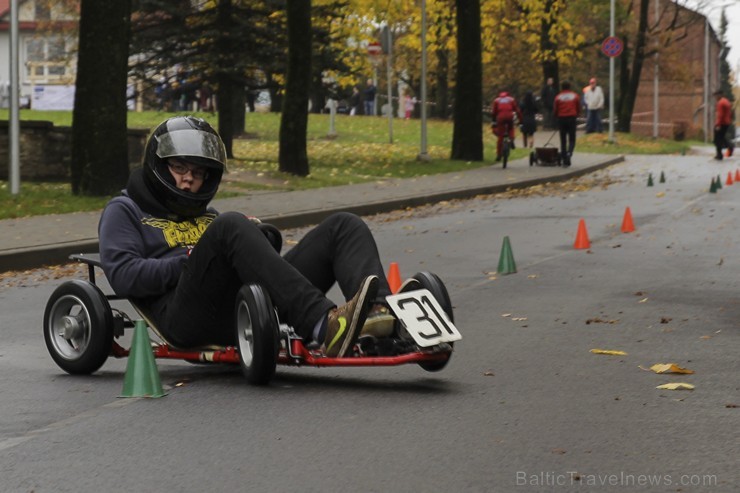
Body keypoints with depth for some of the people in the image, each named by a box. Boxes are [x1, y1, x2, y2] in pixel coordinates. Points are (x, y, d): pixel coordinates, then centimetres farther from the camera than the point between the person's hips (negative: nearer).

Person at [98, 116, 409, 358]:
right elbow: (123, 276, 1)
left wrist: (257, 236, 6)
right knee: (231, 225, -34)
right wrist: (191, 263, -7)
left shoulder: (207, 215, 39)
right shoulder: (124, 211, 20)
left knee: (344, 226, -8)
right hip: (188, 317, -6)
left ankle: (378, 310, -44)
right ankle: (325, 326, -53)